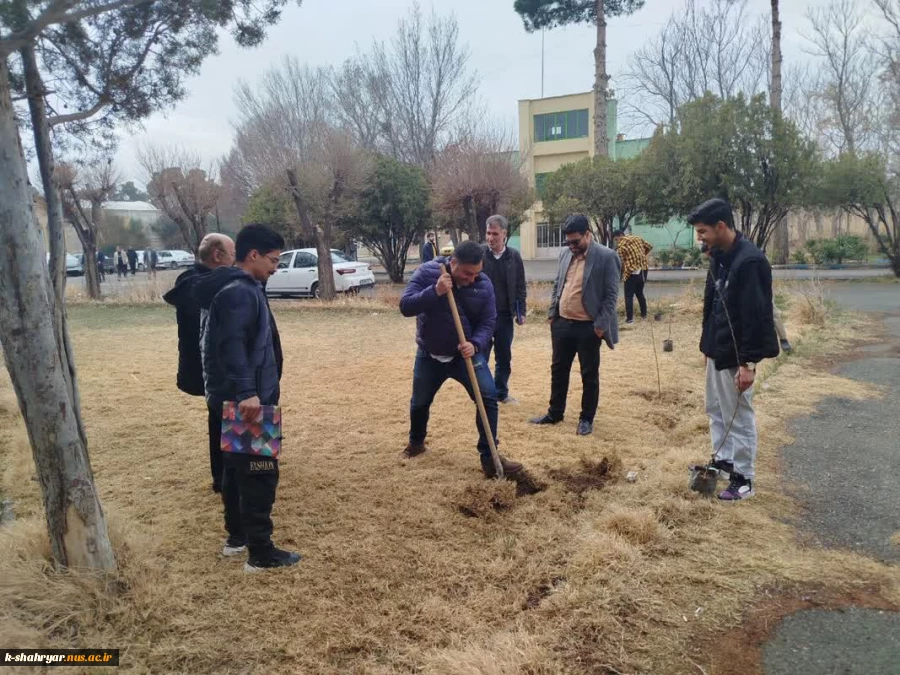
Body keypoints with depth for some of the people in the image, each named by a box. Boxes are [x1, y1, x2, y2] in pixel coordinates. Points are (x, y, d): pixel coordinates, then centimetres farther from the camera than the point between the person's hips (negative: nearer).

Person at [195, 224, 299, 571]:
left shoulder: (237, 288, 15)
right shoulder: (240, 292, -17)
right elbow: (232, 345, -28)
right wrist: (247, 392, -35)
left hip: (232, 397, 11)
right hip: (245, 401, -11)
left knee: (237, 467, 19)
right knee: (260, 472, -4)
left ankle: (237, 537, 31)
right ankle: (261, 553, 3)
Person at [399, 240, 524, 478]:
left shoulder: (484, 284, -12)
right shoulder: (427, 273, -17)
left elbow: (488, 322, -8)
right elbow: (405, 306, -24)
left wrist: (475, 344, -28)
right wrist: (434, 292, -38)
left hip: (466, 354, 0)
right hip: (429, 356, 0)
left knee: (489, 397, -14)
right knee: (420, 402, 16)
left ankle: (489, 457, -5)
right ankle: (416, 442, 46)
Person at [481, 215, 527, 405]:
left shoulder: (514, 256, 1)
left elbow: (520, 287, 6)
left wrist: (521, 311, 2)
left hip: (505, 315, 3)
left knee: (504, 358, 13)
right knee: (481, 356, 5)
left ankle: (501, 393, 26)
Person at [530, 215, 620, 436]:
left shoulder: (606, 257, -11)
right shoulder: (565, 254, 8)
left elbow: (611, 294, -11)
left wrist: (601, 324, -14)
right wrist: (552, 313, 10)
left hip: (588, 327, -6)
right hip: (562, 323, 6)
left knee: (589, 374, 6)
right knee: (558, 370, 14)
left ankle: (587, 419, 20)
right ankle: (555, 413, 29)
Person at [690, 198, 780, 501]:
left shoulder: (750, 261, -23)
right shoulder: (719, 256, 7)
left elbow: (755, 316, -24)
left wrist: (748, 362, -24)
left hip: (736, 355, -9)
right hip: (717, 350, 9)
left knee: (739, 417, 2)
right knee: (715, 409, 20)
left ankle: (744, 480, 15)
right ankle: (723, 460, 37)